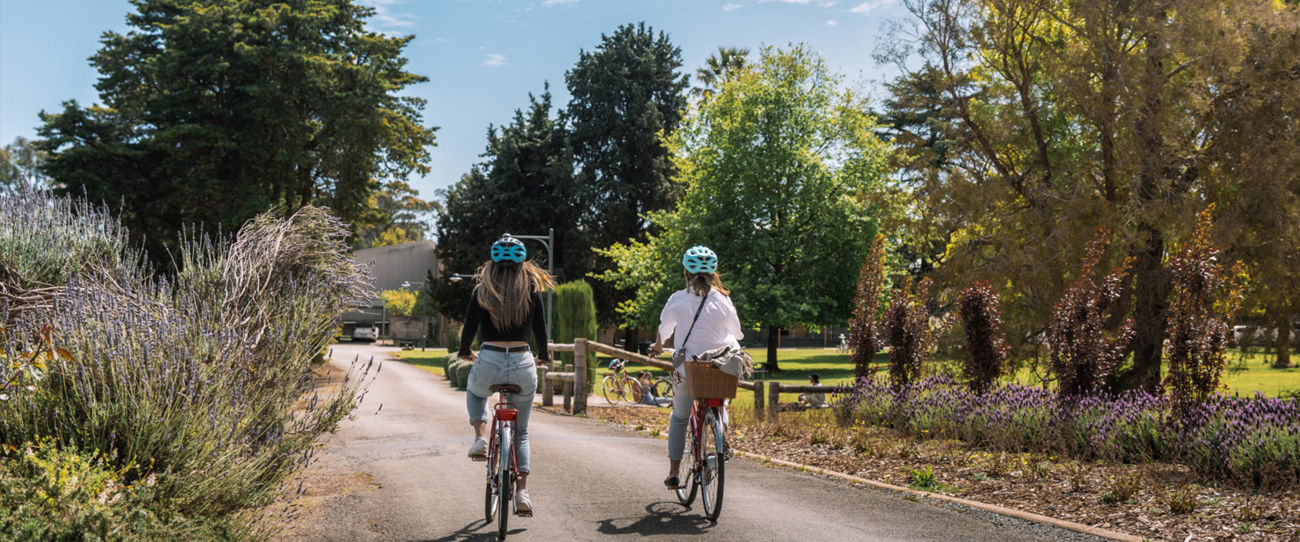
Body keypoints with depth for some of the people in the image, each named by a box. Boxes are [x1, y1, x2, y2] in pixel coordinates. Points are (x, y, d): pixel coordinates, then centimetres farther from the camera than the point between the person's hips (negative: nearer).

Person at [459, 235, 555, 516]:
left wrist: (465, 352, 26)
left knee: (475, 393, 36)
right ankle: (522, 491, 8)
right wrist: (544, 357, 27)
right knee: (520, 431, 17)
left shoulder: (482, 290, 2)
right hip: (522, 364, 1)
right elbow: (540, 327, 9)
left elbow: (470, 326, 6)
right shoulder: (531, 288, 3)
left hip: (488, 361, -1)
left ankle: (480, 437, 11)